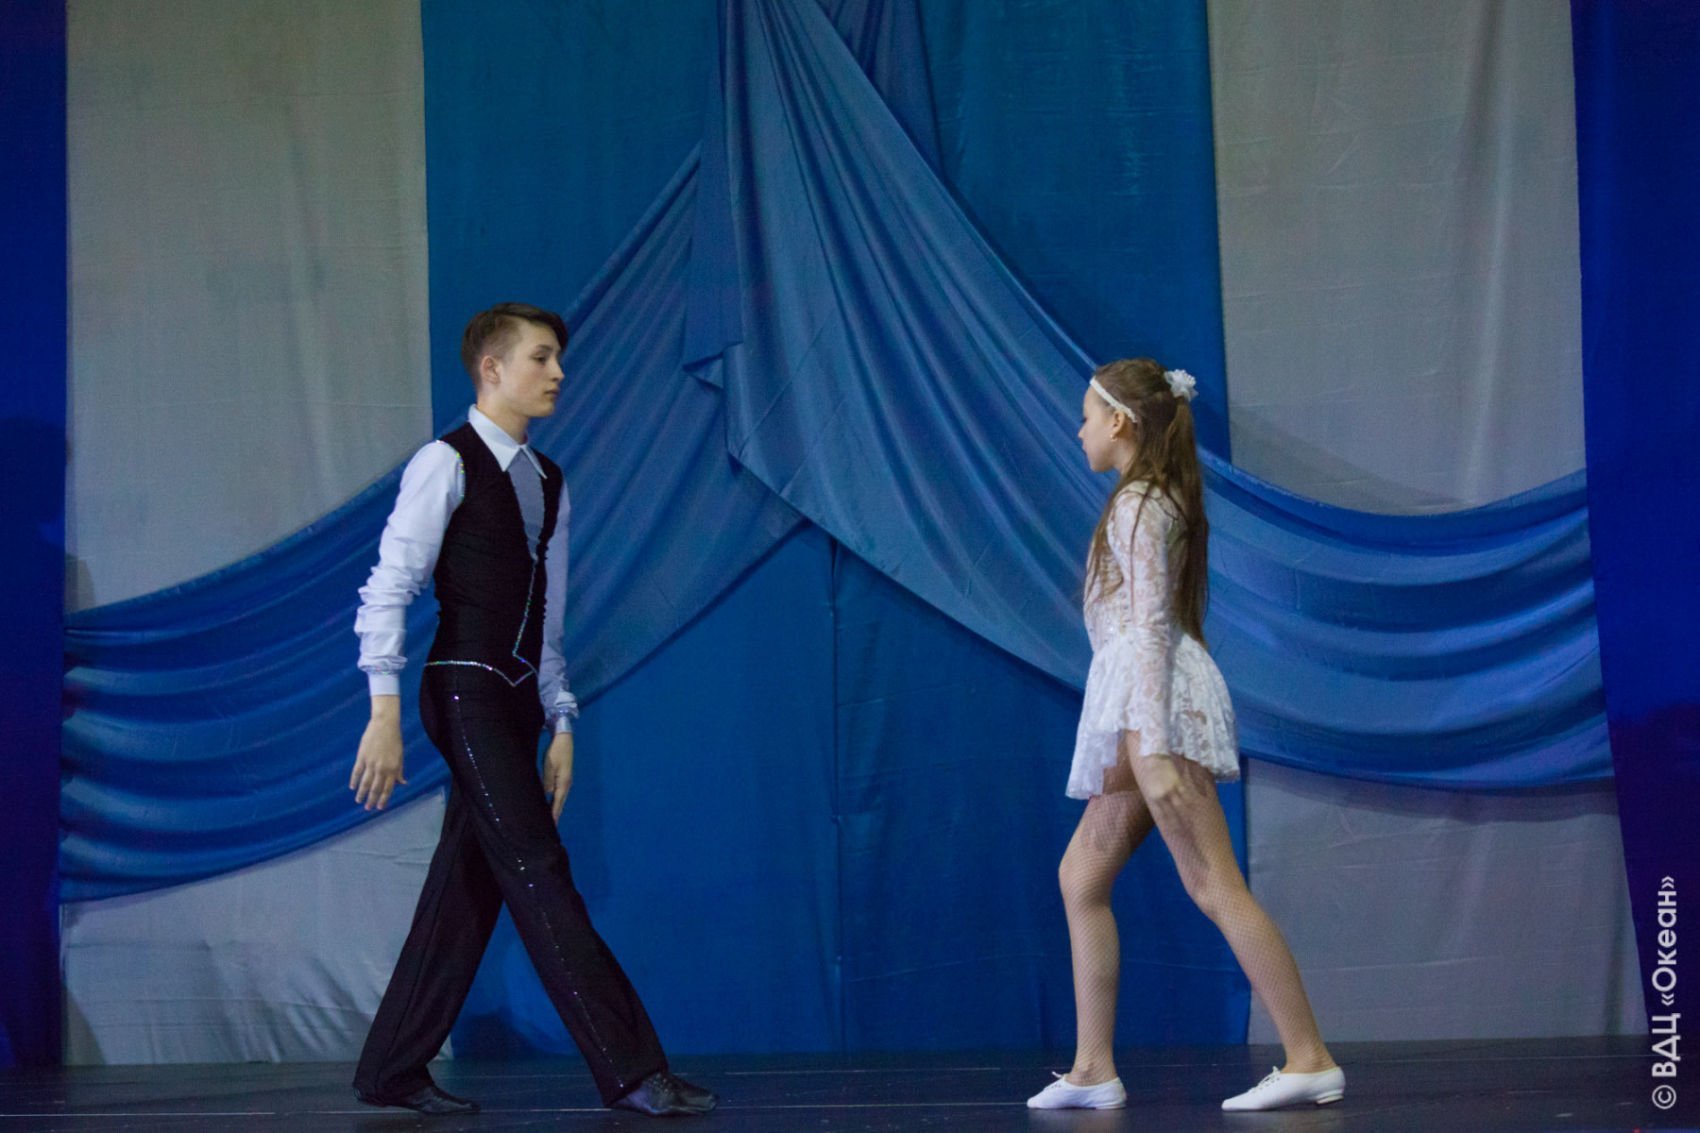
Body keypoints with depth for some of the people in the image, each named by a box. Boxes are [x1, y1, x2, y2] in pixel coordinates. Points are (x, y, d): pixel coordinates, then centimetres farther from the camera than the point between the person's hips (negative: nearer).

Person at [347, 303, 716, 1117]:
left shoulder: (546, 482, 16)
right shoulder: (446, 464, -7)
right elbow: (388, 591, -11)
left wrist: (559, 724, 13)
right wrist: (385, 713, -18)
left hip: (517, 699, 8)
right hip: (466, 691, -8)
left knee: (468, 888, 8)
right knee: (540, 876, -10)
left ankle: (392, 1072, 17)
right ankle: (631, 1073, -12)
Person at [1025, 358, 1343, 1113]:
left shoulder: (1137, 504, -9)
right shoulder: (1157, 500, 20)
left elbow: (1150, 627, -17)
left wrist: (1152, 747, -23)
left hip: (1156, 696, -10)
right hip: (1141, 707, 10)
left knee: (1212, 885, -13)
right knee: (1081, 875, 11)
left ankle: (1309, 1058, -15)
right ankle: (1093, 1068, 10)